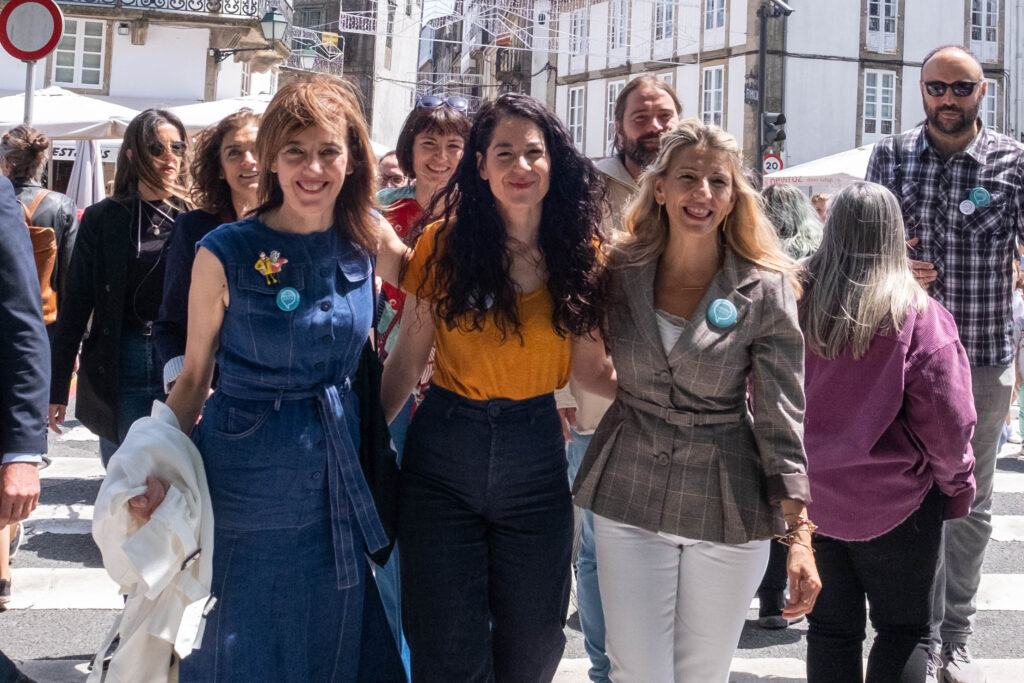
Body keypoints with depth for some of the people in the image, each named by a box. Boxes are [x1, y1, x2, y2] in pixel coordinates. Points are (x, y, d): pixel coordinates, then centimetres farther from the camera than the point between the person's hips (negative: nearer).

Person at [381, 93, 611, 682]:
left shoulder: (581, 252, 0)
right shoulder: (446, 242, -5)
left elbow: (589, 365, 4)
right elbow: (408, 357, 0)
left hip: (536, 454, 2)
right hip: (444, 451, -2)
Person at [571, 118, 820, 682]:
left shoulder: (764, 291, -7)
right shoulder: (618, 272, -1)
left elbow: (783, 418, -8)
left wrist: (799, 535, -14)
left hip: (726, 508, -1)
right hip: (629, 499, 1)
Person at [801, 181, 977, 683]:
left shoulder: (794, 303, -7)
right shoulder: (919, 316, -16)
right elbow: (948, 421, -15)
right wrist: (957, 484, 3)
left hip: (810, 499, 3)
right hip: (895, 505, -3)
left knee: (830, 631, 15)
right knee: (904, 632, 11)